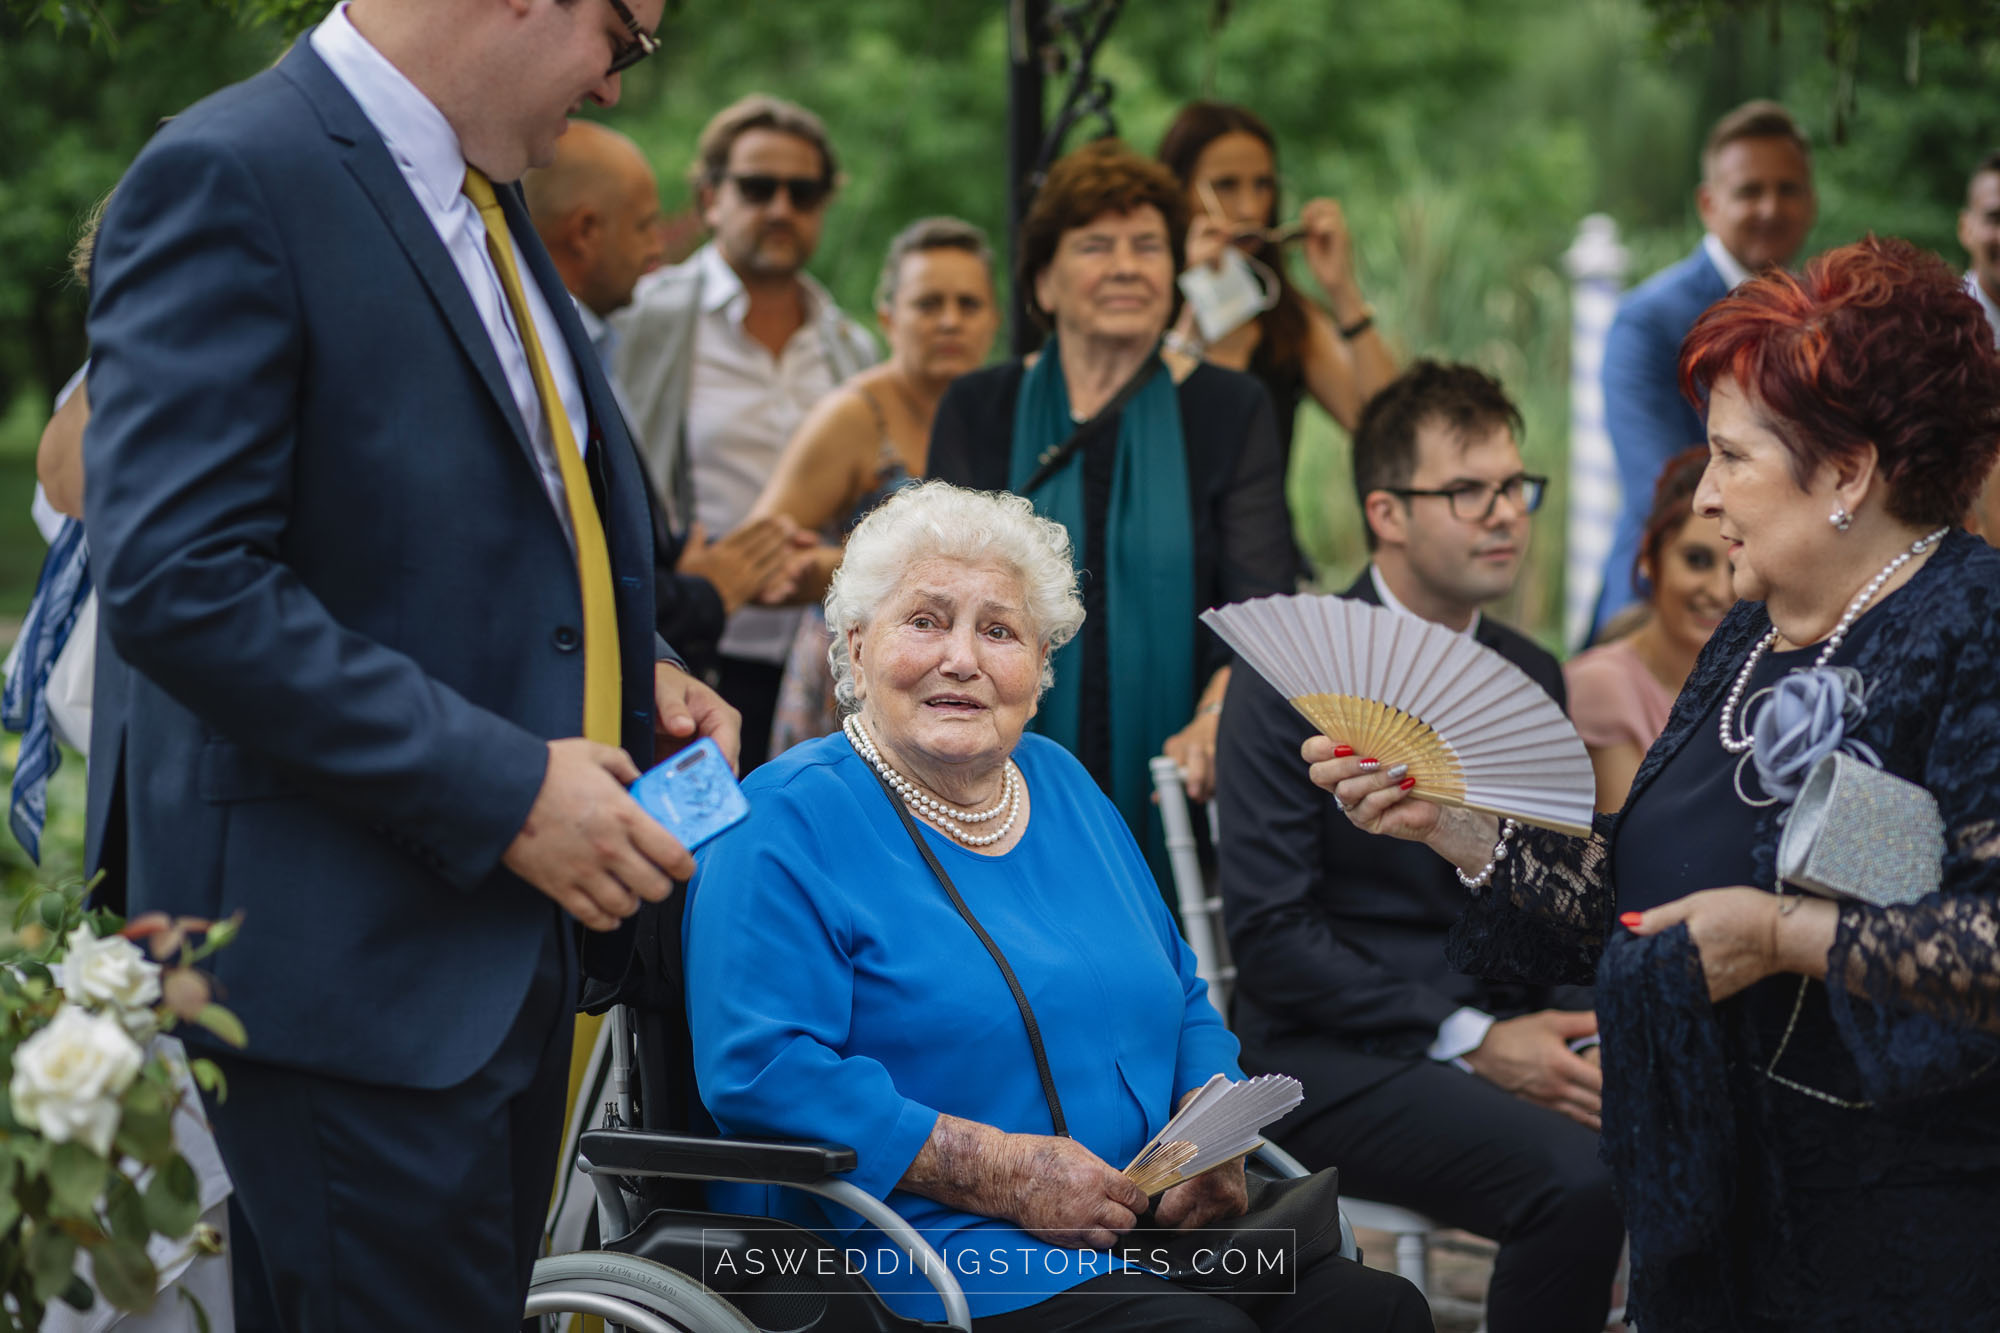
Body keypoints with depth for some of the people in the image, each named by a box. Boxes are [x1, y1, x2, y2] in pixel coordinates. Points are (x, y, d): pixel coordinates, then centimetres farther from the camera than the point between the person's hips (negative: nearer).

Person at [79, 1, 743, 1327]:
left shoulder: (483, 202, 15)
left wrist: (634, 670, 8)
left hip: (518, 936, 9)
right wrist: (501, 790, -22)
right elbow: (179, 583, -22)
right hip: (354, 953, -9)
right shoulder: (231, 178, -14)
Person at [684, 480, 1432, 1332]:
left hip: (1140, 1228, 7)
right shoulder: (790, 823, -5)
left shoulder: (1063, 788, 19)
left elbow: (1182, 1001, 25)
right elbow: (762, 1071, -16)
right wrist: (1001, 1173, -20)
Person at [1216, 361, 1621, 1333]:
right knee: (1581, 1179, -31)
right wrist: (1468, 1041, -18)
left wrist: (1589, 1036, -5)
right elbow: (1269, 933, -13)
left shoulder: (1532, 679, 14)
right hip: (1335, 1060, -6)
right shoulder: (1292, 676, -7)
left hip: (1511, 1034, 6)